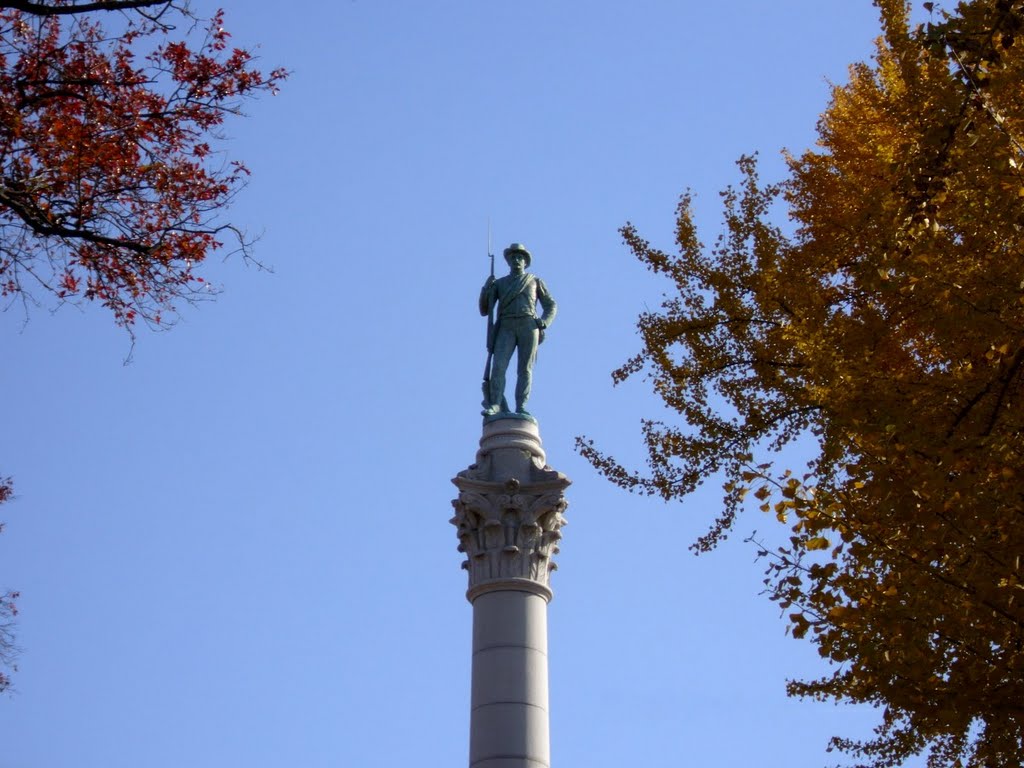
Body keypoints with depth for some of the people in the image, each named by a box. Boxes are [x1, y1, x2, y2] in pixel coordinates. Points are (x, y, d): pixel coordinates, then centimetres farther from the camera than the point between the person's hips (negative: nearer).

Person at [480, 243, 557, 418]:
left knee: (525, 370, -9)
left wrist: (543, 324, -4)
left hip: (528, 326, -1)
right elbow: (484, 310, 16)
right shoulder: (499, 283, 24)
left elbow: (551, 307, 16)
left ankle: (520, 409, -15)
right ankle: (496, 406, -26)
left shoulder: (535, 281, 21)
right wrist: (486, 289, -1)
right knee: (498, 366, -18)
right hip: (506, 328, 1)